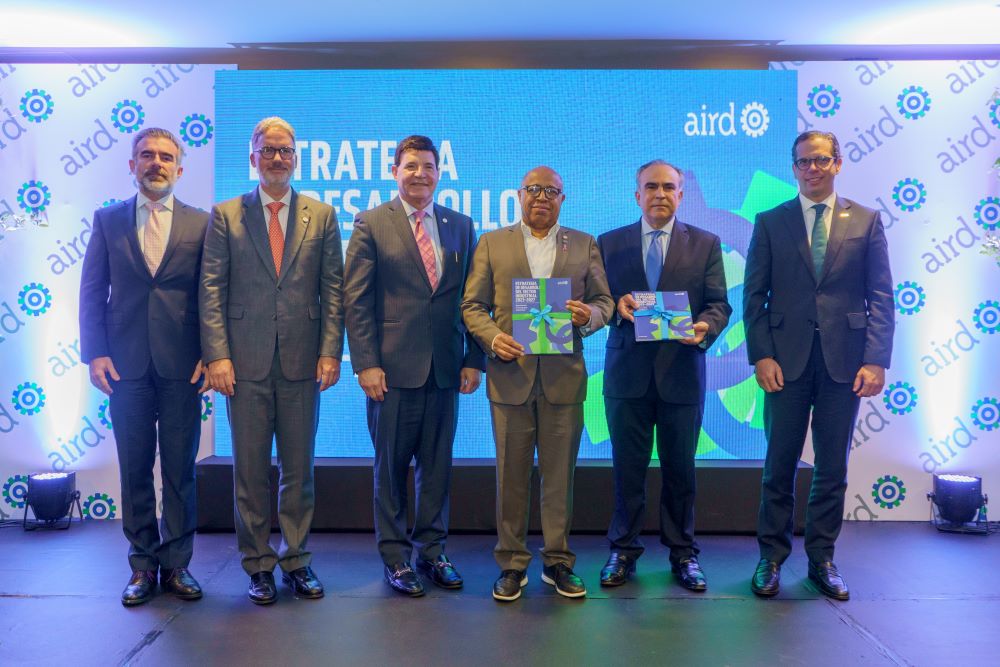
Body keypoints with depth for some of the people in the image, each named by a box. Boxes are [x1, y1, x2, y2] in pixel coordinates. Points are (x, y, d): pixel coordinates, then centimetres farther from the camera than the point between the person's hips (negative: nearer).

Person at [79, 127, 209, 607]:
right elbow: (92, 292, 6)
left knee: (180, 469, 5)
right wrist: (95, 354, -3)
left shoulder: (201, 223, 5)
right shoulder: (107, 220, 9)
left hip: (182, 367, -1)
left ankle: (176, 565, 17)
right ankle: (142, 565, 20)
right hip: (126, 366, 1)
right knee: (135, 470, 8)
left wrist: (210, 353, -6)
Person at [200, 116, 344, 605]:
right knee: (251, 468, 7)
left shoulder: (322, 216, 8)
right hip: (246, 362, 0)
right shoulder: (226, 215, 6)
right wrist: (217, 355, -8)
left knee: (299, 467, 9)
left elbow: (333, 289, 4)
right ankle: (258, 564, 20)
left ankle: (295, 560, 22)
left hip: (302, 362, 1)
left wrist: (330, 352, -5)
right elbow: (211, 289, 1)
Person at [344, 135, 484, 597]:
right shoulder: (371, 224, 1)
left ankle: (432, 551, 25)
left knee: (437, 465, 10)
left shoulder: (461, 226, 11)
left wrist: (474, 359, 3)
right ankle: (395, 557, 20)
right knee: (391, 466, 6)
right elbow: (355, 299, -3)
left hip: (445, 368, 3)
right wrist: (366, 363, -10)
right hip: (393, 367, -3)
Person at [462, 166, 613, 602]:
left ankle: (558, 562, 20)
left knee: (560, 475, 7)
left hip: (564, 377, 1)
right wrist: (492, 337, -13)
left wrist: (590, 315, -13)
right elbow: (472, 305, 5)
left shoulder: (584, 245, 11)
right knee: (511, 475, 6)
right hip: (510, 374, 0)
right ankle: (512, 564, 18)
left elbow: (603, 300, 9)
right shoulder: (492, 244, 9)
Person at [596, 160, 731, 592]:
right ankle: (624, 551, 20)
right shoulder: (610, 244, 8)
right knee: (628, 467, 7)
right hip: (627, 372, 0)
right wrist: (616, 306, -15)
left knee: (680, 467, 9)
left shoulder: (706, 244, 6)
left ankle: (682, 552, 22)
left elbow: (719, 304, 1)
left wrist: (705, 327, -20)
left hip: (682, 372, 0)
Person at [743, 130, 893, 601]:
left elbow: (880, 298, 3)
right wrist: (761, 355, -7)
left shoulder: (866, 221, 8)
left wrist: (876, 360, -6)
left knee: (832, 468, 8)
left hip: (844, 361, 1)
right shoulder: (771, 222, 7)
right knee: (780, 464, 5)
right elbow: (754, 295, 3)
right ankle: (772, 557, 17)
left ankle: (822, 559, 20)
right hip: (787, 360, 0)